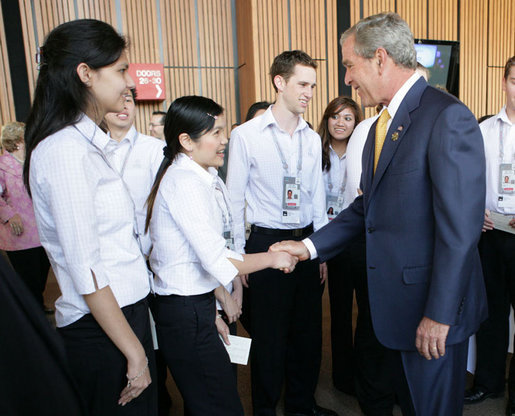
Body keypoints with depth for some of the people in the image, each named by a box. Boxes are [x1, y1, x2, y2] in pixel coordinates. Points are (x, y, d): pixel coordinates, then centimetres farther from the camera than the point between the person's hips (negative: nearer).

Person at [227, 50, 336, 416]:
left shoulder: (312, 139, 8)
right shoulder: (246, 135, -6)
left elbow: (317, 197, 12)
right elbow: (234, 199, -4)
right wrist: (239, 255, -4)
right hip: (266, 242, -4)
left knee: (308, 328, 15)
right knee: (269, 332, 8)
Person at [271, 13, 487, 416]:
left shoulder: (448, 117, -19)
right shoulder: (383, 124, 10)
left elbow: (461, 226, -22)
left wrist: (438, 315, -20)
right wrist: (310, 246, 5)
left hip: (432, 310, -8)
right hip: (394, 303, 8)